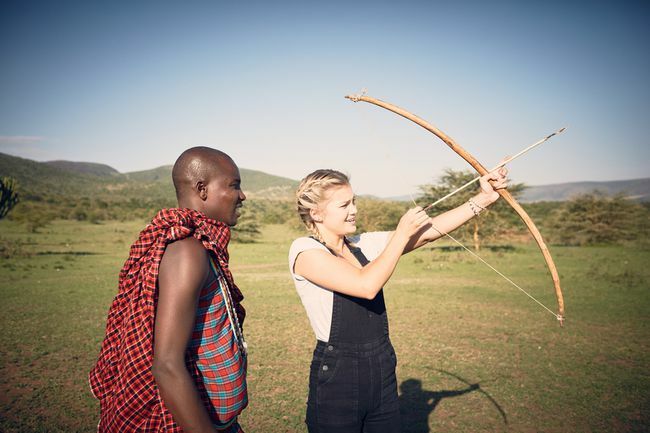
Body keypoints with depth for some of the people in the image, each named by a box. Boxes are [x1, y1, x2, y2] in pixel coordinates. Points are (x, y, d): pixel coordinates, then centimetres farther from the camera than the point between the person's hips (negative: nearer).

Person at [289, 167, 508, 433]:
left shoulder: (362, 245, 4)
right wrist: (402, 232, -16)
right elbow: (367, 286, -26)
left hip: (383, 374, 6)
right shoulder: (304, 250, -14)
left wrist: (484, 198, -4)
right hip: (336, 379, -6)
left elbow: (429, 232, 0)